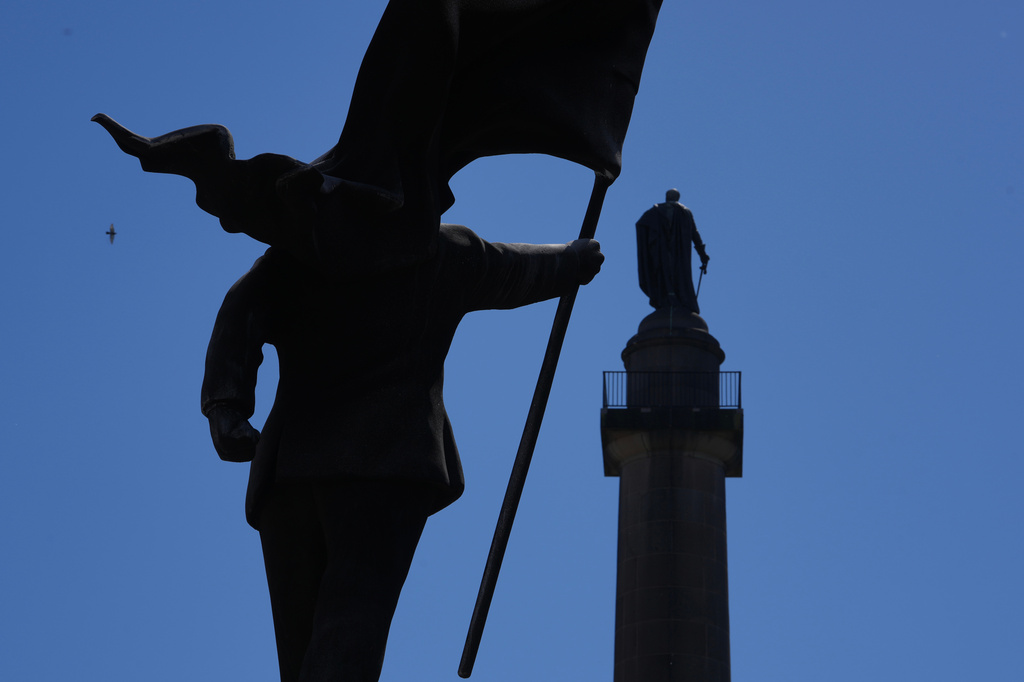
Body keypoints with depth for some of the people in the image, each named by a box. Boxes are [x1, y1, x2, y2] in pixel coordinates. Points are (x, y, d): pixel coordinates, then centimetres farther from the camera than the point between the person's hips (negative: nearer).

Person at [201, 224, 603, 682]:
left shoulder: (294, 254, 18)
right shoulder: (445, 250, 17)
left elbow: (241, 309, 0)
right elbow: (523, 273, 35)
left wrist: (225, 406, -11)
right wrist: (578, 258, 55)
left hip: (290, 467, 3)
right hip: (385, 459, -3)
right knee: (348, 644, -18)